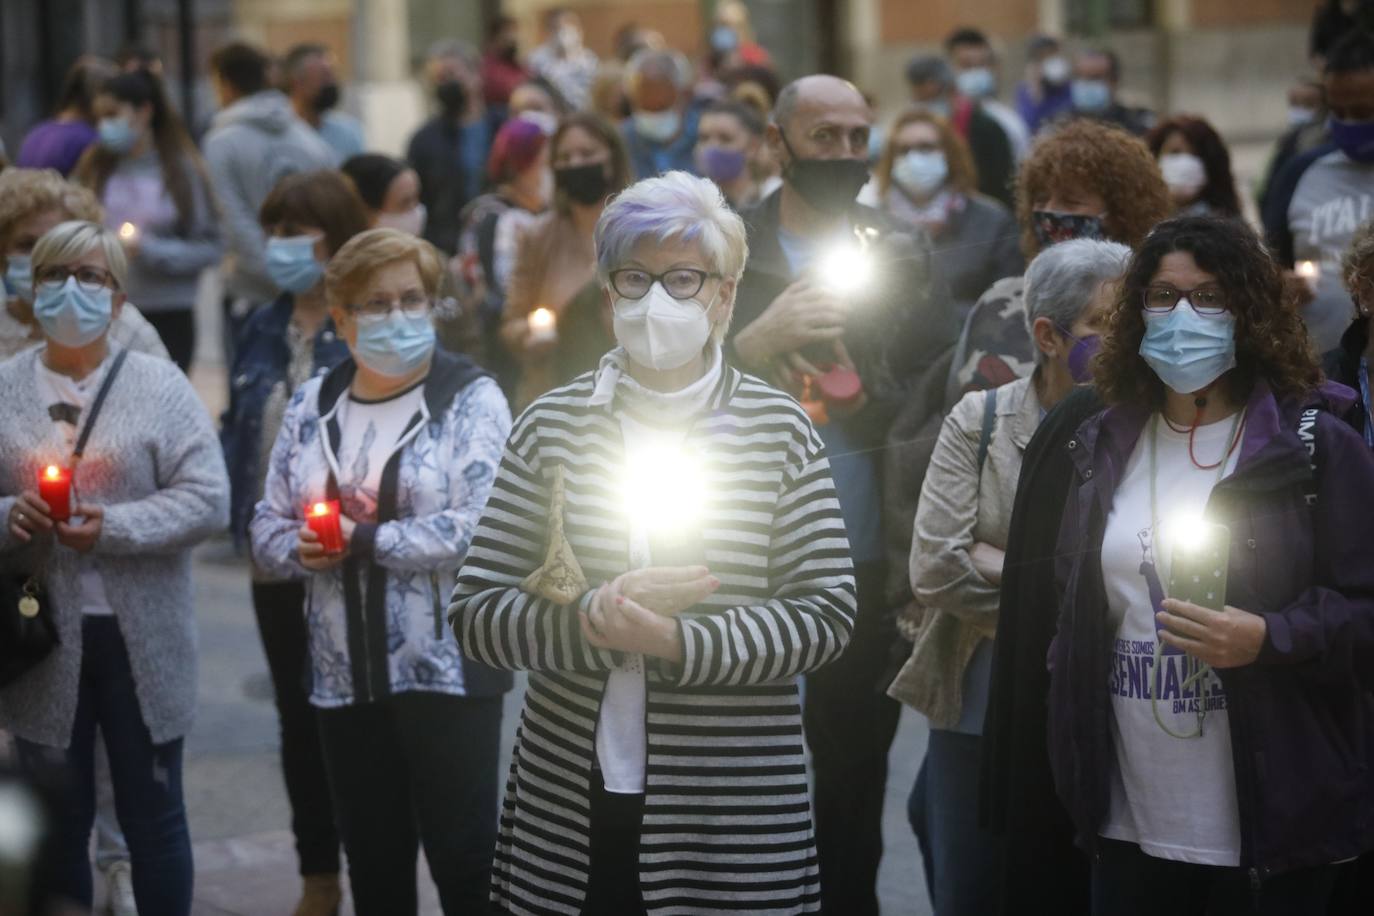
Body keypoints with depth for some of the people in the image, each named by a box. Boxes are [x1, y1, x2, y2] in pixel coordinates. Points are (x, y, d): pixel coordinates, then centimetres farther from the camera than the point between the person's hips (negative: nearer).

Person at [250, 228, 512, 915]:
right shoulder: (311, 405, 9)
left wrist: (363, 541, -15)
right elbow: (268, 527, 9)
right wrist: (303, 547, -13)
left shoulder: (470, 399, -6)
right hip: (346, 676, 5)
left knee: (463, 857, -1)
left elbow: (480, 525, -18)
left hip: (449, 670, -5)